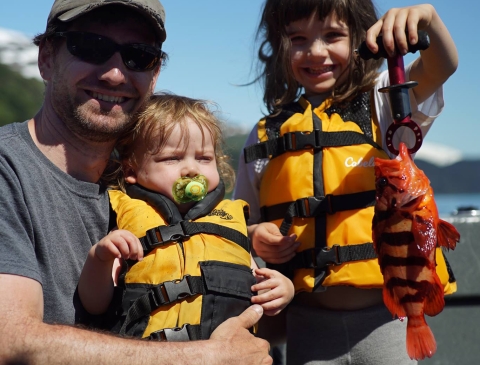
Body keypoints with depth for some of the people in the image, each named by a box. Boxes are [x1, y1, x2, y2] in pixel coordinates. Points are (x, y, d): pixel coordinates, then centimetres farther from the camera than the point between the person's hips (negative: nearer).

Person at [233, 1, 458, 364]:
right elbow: (247, 223, 16)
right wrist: (256, 237, -6)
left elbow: (442, 66, -13)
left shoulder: (381, 103, 5)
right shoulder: (266, 137, 9)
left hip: (385, 318, -1)